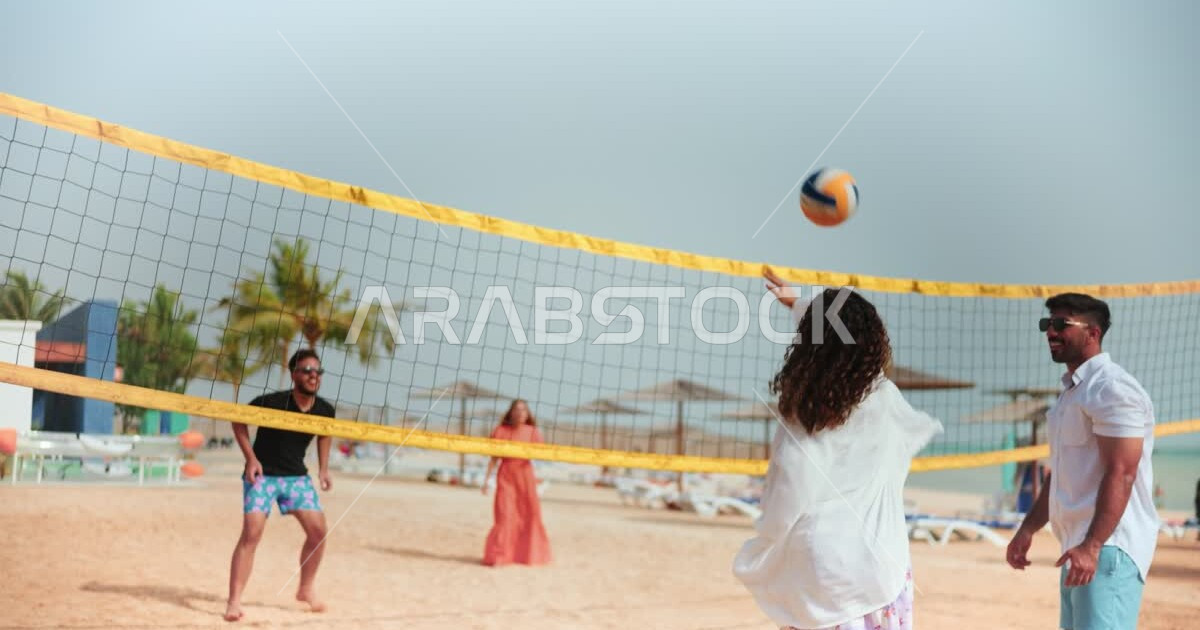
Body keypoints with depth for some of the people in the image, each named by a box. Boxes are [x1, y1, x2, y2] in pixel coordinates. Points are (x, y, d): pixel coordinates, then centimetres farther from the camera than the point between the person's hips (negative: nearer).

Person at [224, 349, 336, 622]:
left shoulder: (324, 410, -8)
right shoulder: (272, 402, -21)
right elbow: (238, 420, -7)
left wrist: (323, 468, 9)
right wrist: (251, 458, -15)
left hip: (297, 476, 4)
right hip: (262, 474, -4)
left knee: (318, 530, -2)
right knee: (251, 533, -16)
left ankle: (306, 589, 19)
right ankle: (234, 600, -7)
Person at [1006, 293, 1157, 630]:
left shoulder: (1112, 388, -12)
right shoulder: (1071, 391, 18)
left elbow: (1120, 474, -20)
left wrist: (1093, 545, -27)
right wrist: (1027, 530, 18)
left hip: (1108, 547, -10)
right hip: (1079, 546, 10)